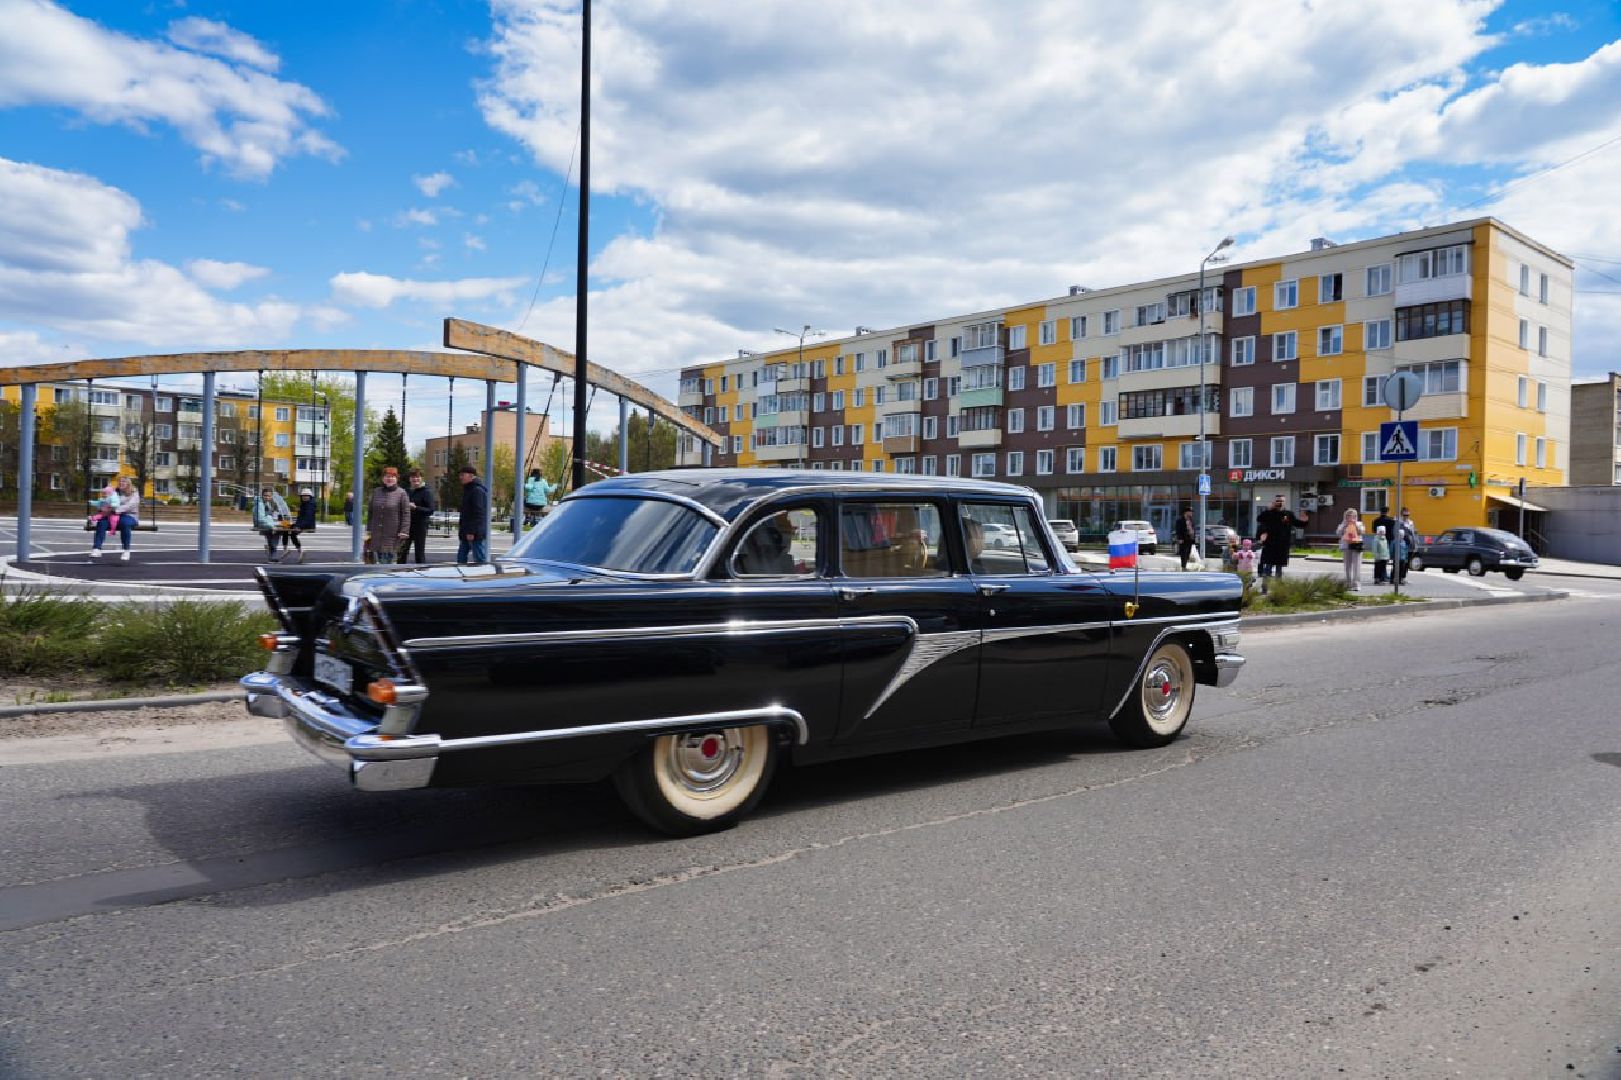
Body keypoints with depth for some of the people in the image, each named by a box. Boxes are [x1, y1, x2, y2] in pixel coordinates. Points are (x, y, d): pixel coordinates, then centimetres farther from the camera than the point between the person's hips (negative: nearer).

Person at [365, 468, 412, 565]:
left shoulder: (401, 494, -3)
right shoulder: (376, 492, 11)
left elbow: (406, 514, -7)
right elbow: (370, 512, 16)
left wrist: (404, 532, -14)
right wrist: (368, 530, 11)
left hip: (393, 535, -4)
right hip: (376, 534, 4)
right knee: (377, 561, 6)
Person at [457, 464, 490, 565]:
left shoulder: (477, 490, -15)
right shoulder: (468, 489, 18)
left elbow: (478, 513, -21)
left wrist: (472, 531, -23)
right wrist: (461, 522, 18)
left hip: (475, 534, -11)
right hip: (466, 532, 11)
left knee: (479, 560, -6)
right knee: (461, 558, 12)